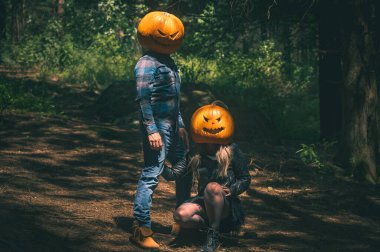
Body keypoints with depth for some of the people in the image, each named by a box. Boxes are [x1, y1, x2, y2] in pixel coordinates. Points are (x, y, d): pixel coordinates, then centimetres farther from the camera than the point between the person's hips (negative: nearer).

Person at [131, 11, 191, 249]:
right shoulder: (147, 64, -13)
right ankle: (142, 229, -4)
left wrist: (181, 126, 22)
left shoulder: (168, 62, 16)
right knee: (151, 175, -9)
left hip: (172, 127, 10)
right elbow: (144, 99, -18)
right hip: (158, 128, -10)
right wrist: (152, 130, -22)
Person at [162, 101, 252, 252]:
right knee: (180, 215, -29)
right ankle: (211, 224, -1)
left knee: (212, 187, -38)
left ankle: (213, 237, -26)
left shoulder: (232, 152, -5)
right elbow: (173, 174, -3)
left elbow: (245, 179, 3)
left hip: (227, 205, -3)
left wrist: (232, 190, -17)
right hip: (203, 203, 3)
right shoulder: (195, 155, 2)